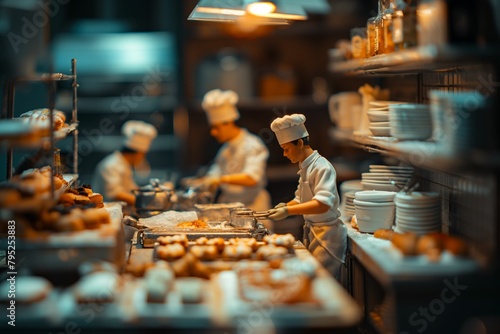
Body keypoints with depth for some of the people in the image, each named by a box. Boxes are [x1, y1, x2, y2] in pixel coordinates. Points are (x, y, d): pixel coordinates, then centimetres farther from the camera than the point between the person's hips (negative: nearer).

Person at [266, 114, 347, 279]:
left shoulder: (322, 167, -17)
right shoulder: (305, 168, 11)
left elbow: (323, 204, -29)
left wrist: (288, 211, -33)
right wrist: (285, 206, 2)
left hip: (326, 234, -9)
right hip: (312, 233, 9)